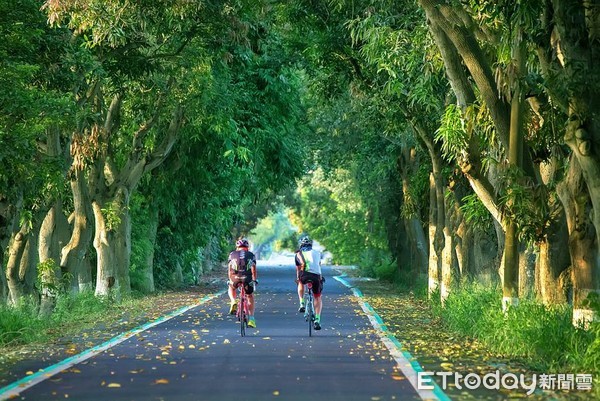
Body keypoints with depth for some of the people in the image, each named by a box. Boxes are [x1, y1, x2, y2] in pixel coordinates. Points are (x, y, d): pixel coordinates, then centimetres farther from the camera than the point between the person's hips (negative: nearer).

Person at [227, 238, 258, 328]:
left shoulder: (232, 254, 19)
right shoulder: (251, 255, 18)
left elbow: (229, 268, 16)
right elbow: (253, 268, 10)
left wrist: (230, 279, 25)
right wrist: (254, 280, 18)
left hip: (235, 277, 0)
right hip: (247, 278, 0)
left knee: (231, 288, 35)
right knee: (250, 297, 21)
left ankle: (233, 302, 6)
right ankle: (251, 319, 11)